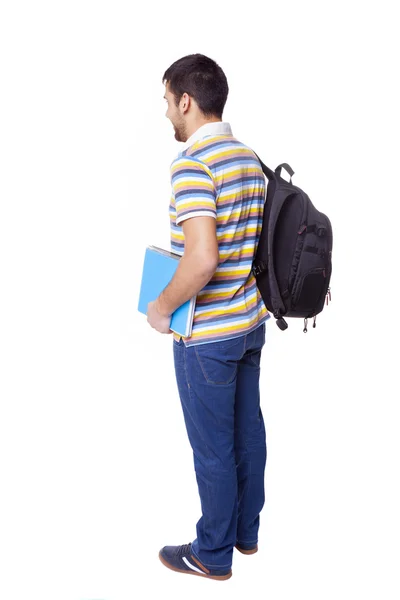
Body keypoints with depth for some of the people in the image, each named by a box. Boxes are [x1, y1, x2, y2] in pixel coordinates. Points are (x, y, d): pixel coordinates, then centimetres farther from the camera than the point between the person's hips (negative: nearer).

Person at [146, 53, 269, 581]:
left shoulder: (192, 163, -21)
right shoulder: (250, 157, 7)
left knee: (213, 446, 5)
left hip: (208, 333, -9)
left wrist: (161, 308, -15)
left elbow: (202, 259, -30)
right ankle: (247, 532, 35)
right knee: (248, 430, 19)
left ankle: (213, 554, 22)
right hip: (251, 320, 9)